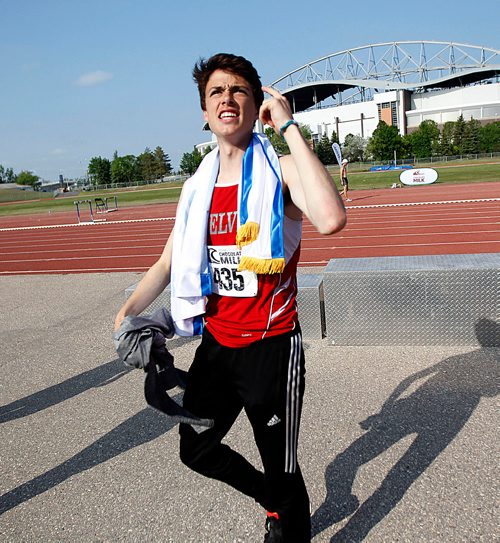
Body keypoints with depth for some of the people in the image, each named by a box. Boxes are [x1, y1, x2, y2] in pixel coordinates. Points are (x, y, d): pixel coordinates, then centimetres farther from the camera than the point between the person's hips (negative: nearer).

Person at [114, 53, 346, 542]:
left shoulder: (282, 171, -12)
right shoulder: (196, 187, 5)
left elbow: (330, 219, -34)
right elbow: (169, 262, 14)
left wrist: (288, 127, -26)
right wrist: (129, 311, -1)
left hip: (271, 347, -6)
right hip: (216, 343, 7)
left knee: (281, 470, 10)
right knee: (196, 451, 24)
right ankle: (274, 503, 50)